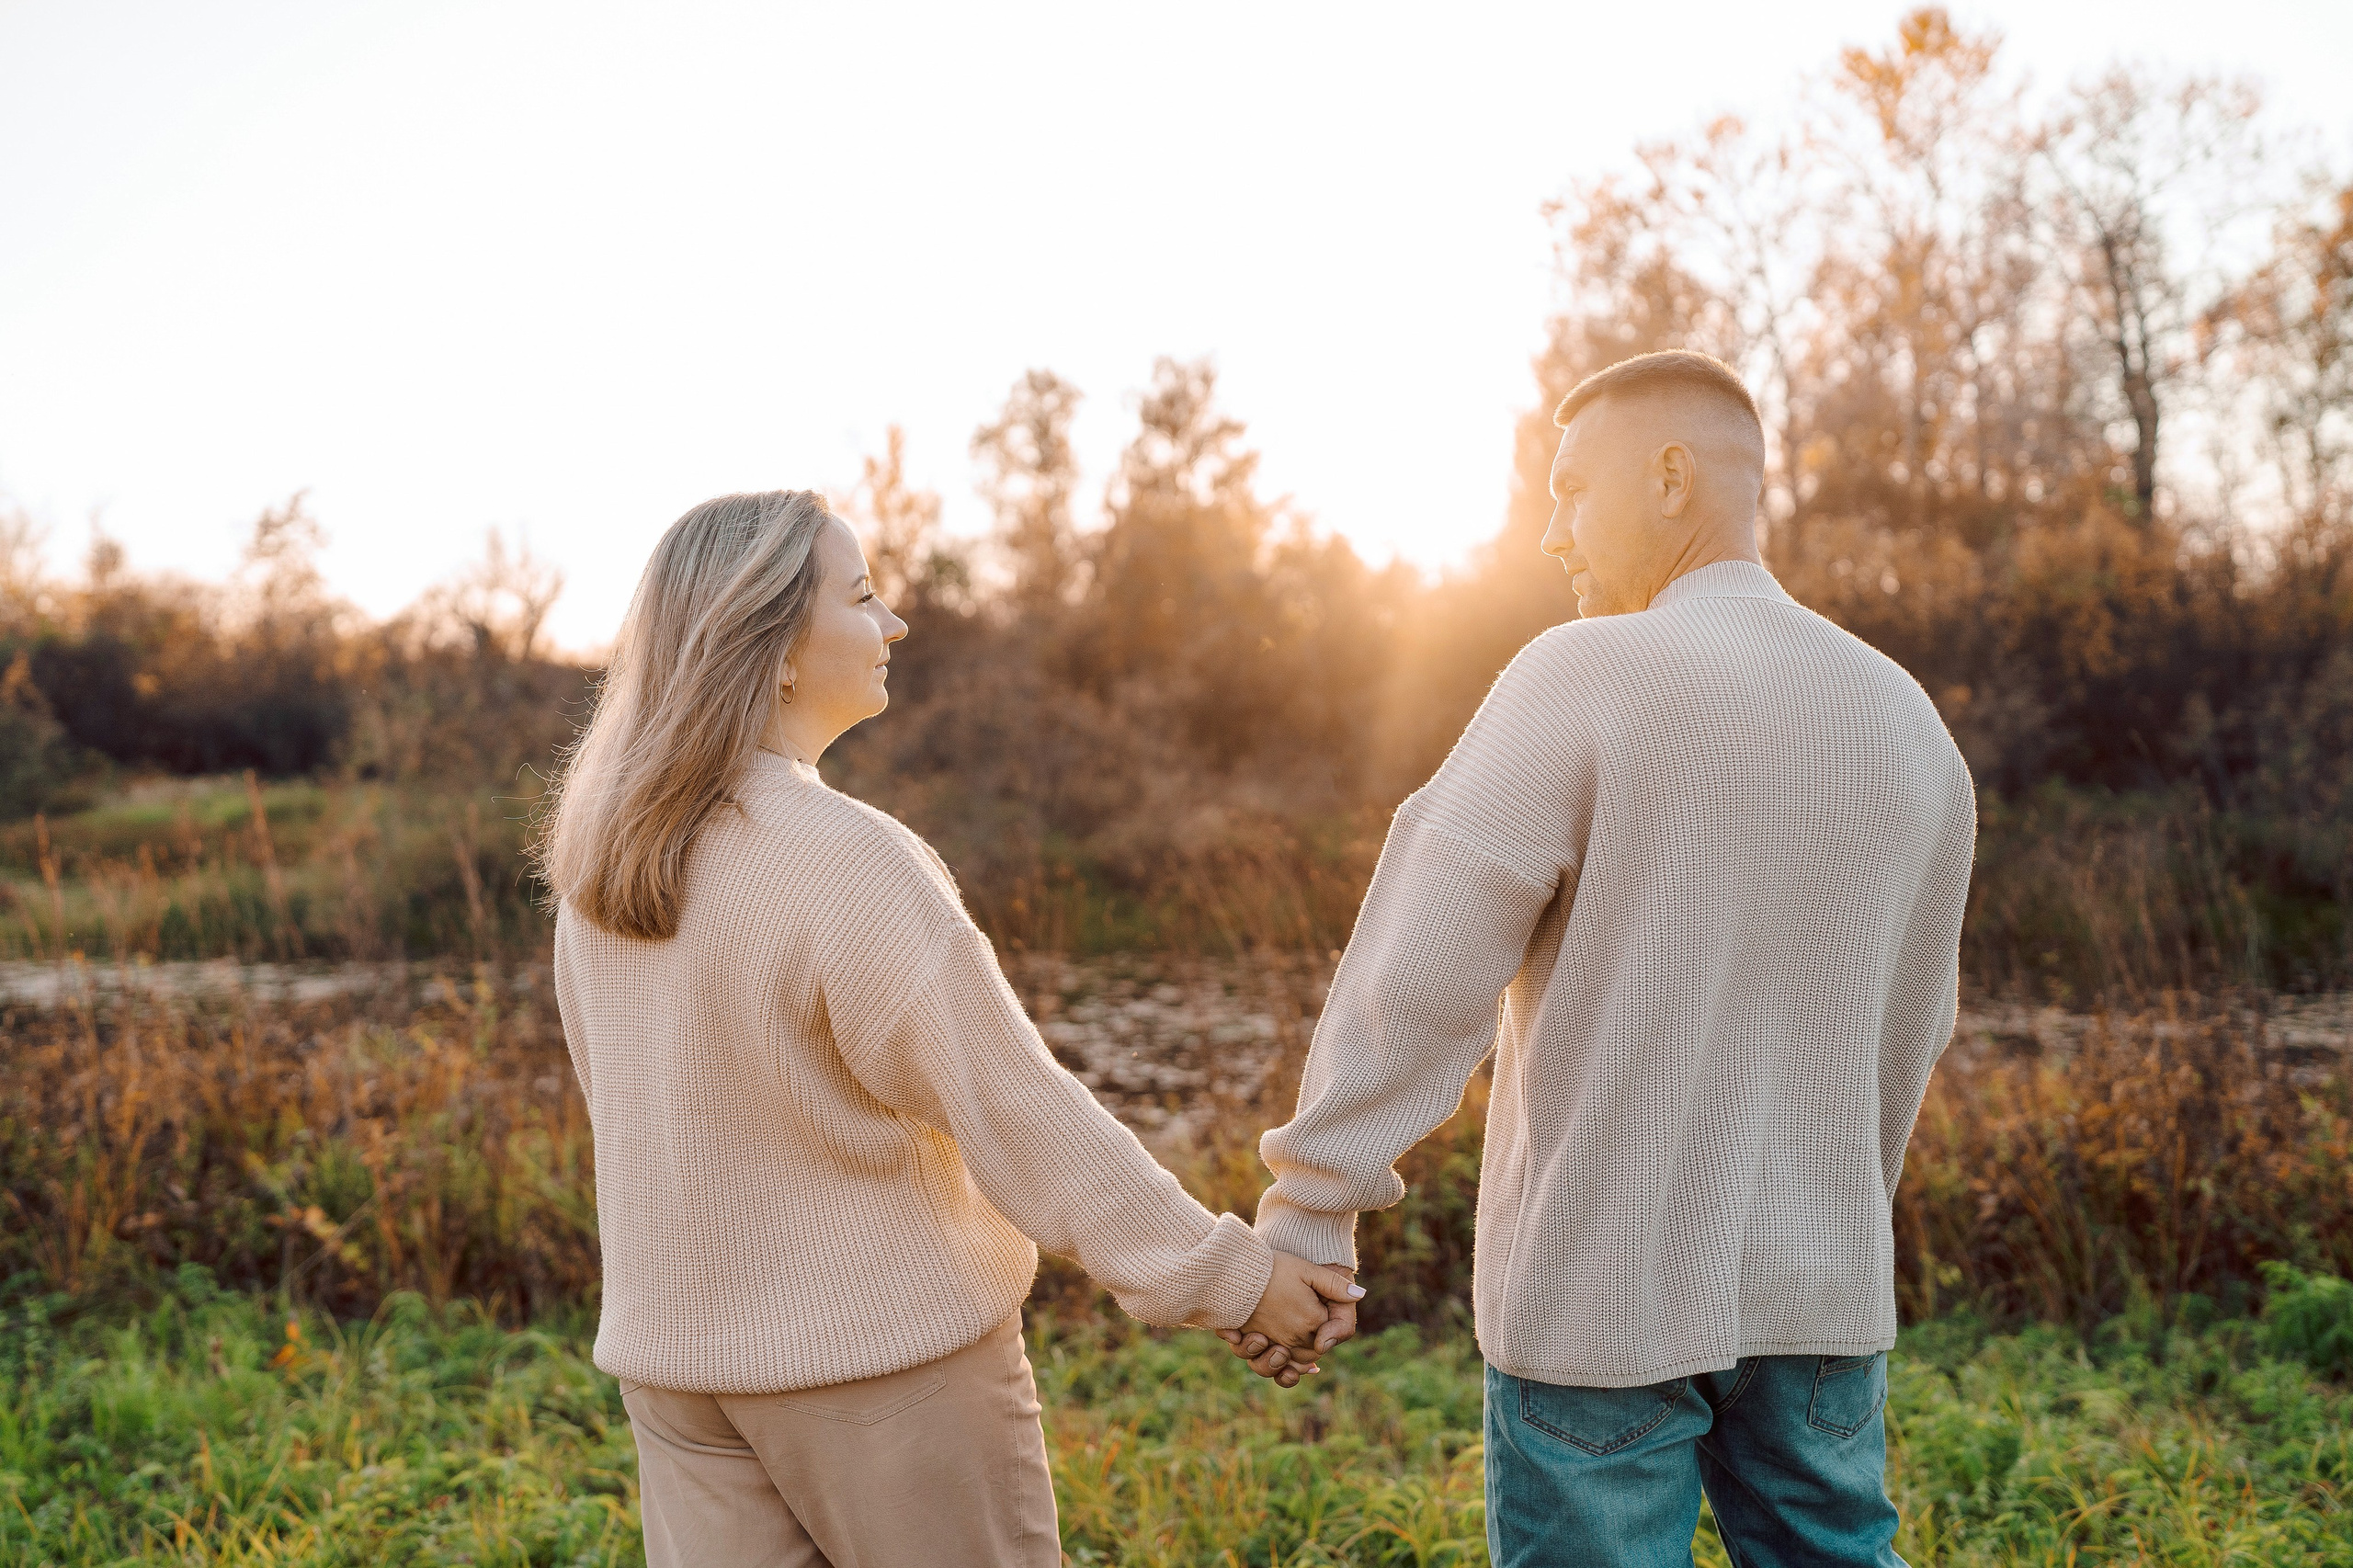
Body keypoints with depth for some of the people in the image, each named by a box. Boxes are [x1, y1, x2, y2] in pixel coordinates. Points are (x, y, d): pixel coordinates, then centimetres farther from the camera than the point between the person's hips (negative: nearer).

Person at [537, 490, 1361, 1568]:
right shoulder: (849, 865, -24)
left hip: (676, 1346, 7)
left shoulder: (602, 852, 0)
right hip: (884, 1348, -6)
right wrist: (1224, 1275, -12)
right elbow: (1015, 1113, -21)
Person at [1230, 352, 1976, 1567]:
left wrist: (1304, 1220, -12)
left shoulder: (1584, 680, -14)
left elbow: (1417, 978, -18)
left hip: (1601, 1292, -5)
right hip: (1816, 1295, 6)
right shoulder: (1909, 726, 6)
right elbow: (1906, 1032, 15)